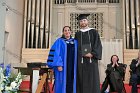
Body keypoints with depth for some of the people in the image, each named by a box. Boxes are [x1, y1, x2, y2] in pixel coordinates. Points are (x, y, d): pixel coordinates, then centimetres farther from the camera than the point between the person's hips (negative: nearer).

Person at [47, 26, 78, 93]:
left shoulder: (75, 42, 14)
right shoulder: (59, 41, 1)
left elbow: (77, 54, 13)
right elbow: (56, 53, -7)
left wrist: (76, 66, 5)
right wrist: (59, 65, -17)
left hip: (72, 66, 4)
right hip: (62, 65, -4)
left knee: (71, 83, 7)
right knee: (62, 83, -2)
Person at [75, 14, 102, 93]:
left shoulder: (94, 32, 9)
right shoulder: (77, 34, 14)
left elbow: (98, 45, 1)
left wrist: (92, 54, -14)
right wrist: (83, 54, -8)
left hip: (91, 59, -1)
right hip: (80, 60, 2)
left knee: (92, 79, -2)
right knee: (81, 80, 0)